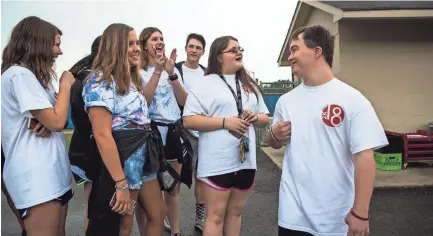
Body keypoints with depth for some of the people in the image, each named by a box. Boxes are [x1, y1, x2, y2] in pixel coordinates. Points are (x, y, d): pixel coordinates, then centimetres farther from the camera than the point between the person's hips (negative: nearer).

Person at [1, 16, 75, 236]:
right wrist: (65, 85, -4)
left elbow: (52, 119, 20)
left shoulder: (32, 75, 17)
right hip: (35, 176, -10)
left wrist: (47, 122, -5)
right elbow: (57, 122, -19)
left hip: (52, 172, 10)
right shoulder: (19, 74, -13)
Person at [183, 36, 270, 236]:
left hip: (245, 160, 6)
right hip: (218, 162, -5)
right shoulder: (205, 84, -4)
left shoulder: (250, 85, 15)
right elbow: (188, 120, -12)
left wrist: (255, 117, -5)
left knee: (236, 211, 17)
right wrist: (225, 122, -19)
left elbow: (265, 118, 19)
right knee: (216, 215, 3)